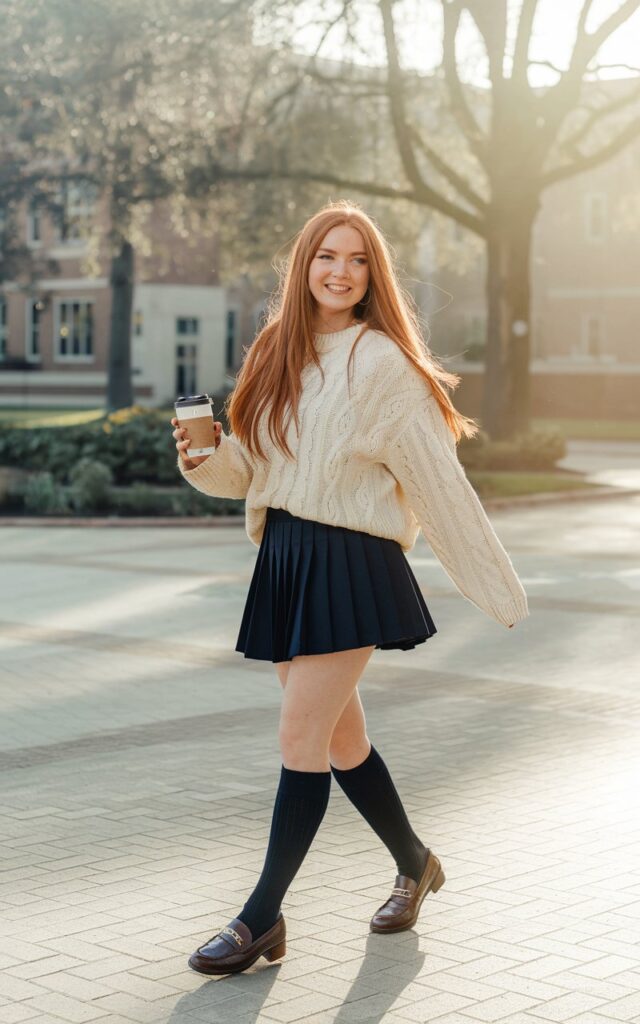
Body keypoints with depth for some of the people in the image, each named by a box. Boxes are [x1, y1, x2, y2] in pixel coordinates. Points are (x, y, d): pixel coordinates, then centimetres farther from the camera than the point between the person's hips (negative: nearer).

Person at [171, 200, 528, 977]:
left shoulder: (382, 365, -9)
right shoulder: (279, 356, 10)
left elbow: (439, 482, -8)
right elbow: (249, 469, 11)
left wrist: (497, 588, -7)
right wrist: (203, 459, -10)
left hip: (351, 565, -7)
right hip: (283, 559, 7)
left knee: (301, 740, -6)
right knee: (340, 739, 15)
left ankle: (261, 919, 5)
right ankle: (415, 865, 37)